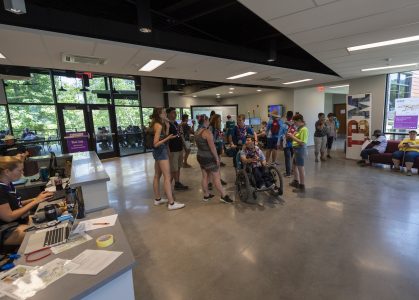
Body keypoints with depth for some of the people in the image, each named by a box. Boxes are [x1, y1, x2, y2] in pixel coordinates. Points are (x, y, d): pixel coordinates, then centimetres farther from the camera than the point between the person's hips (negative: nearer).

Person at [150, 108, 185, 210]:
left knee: (157, 176, 14)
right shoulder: (159, 125, -16)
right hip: (161, 151, -10)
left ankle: (157, 199, 26)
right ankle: (171, 203, -6)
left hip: (159, 151, 10)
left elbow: (164, 136, 10)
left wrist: (167, 126, 5)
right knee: (167, 177, -9)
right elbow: (155, 144, -21)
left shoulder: (157, 124, 11)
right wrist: (168, 138, -24)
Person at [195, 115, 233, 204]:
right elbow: (212, 147, -20)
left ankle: (206, 195, 22)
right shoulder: (207, 132, -19)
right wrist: (217, 158, -14)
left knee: (205, 176, 14)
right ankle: (224, 196, 7)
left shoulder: (197, 132, 7)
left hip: (200, 156, 8)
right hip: (209, 158, -8)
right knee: (216, 177, -1)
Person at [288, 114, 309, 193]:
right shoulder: (299, 128, 11)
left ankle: (302, 187, 7)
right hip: (296, 149, 10)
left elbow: (302, 142, -24)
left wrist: (292, 137, -20)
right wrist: (292, 135, 2)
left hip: (300, 149, -10)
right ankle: (296, 182, 39)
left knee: (300, 168, -3)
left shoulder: (304, 129, -18)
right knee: (294, 166, 22)